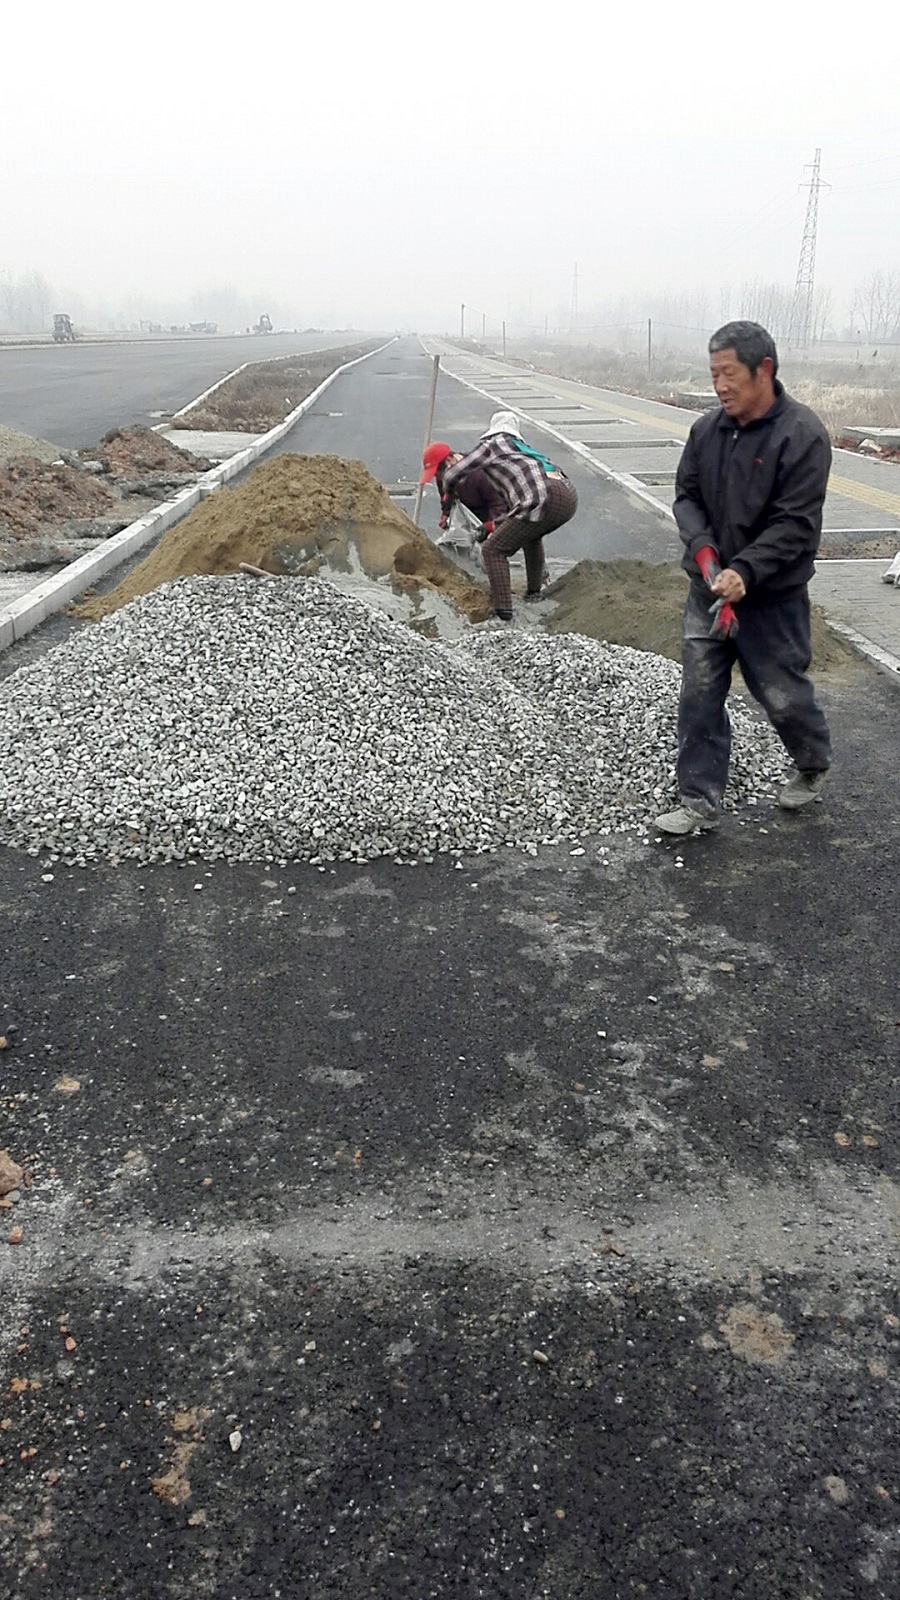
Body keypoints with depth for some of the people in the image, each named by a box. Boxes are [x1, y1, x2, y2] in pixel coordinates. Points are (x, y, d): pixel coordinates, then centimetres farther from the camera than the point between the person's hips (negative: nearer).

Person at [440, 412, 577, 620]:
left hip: (543, 500, -8)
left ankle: (503, 610, -8)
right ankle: (534, 591, 41)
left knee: (492, 550, 2)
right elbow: (507, 499, 44)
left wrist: (449, 490, 39)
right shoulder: (520, 447, 35)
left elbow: (452, 476, 16)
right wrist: (498, 528, 55)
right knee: (530, 534, 37)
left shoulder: (490, 445, 13)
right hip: (569, 496, 8)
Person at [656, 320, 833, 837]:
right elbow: (686, 496, 6)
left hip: (772, 596, -5)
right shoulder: (707, 429, 1)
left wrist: (745, 571, -29)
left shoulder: (802, 435, -16)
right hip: (709, 589, 5)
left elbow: (796, 524, -19)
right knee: (699, 697, 4)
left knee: (783, 693, 10)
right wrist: (702, 547, -13)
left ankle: (814, 766, 40)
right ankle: (700, 803, 14)